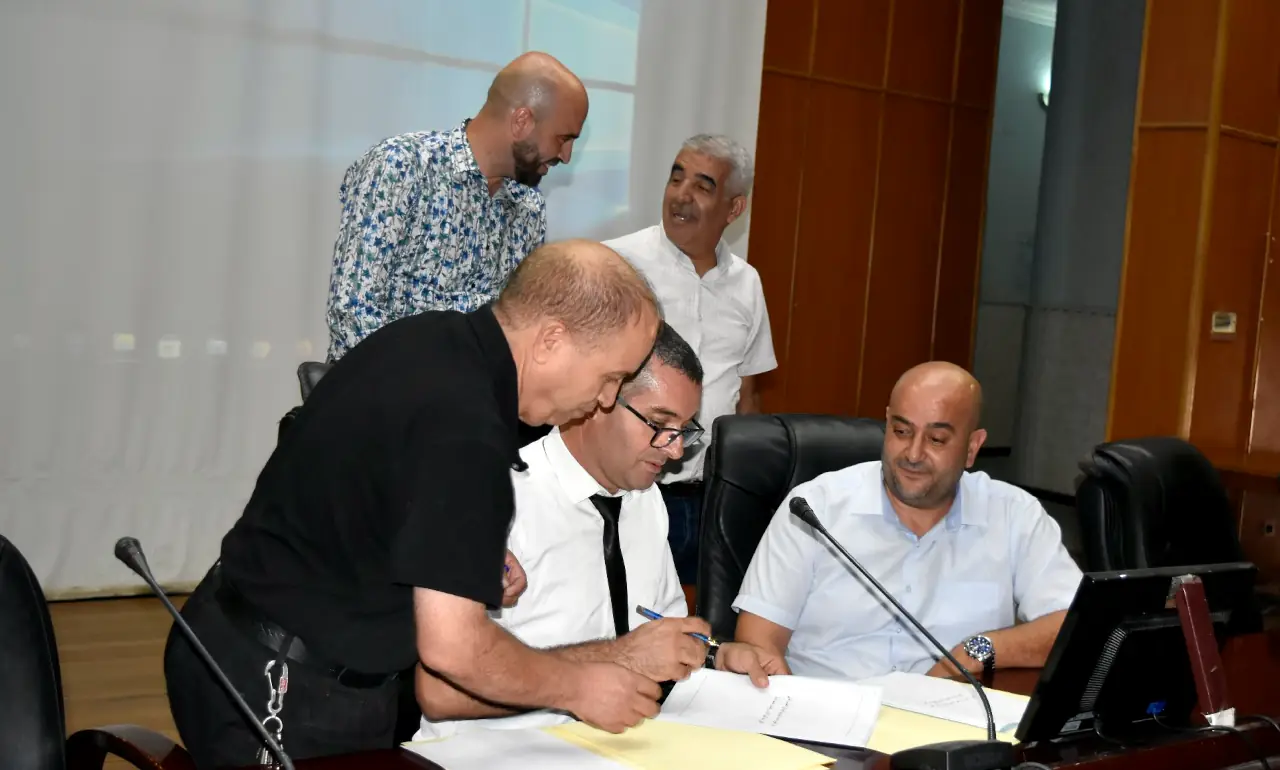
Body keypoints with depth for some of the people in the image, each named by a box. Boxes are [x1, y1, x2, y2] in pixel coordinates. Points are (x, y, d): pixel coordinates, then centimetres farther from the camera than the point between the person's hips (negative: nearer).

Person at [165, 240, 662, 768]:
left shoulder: (424, 337, -1)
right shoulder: (463, 432, -29)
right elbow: (452, 645, -27)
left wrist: (475, 559, 4)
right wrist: (578, 688, -12)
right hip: (289, 696, -9)